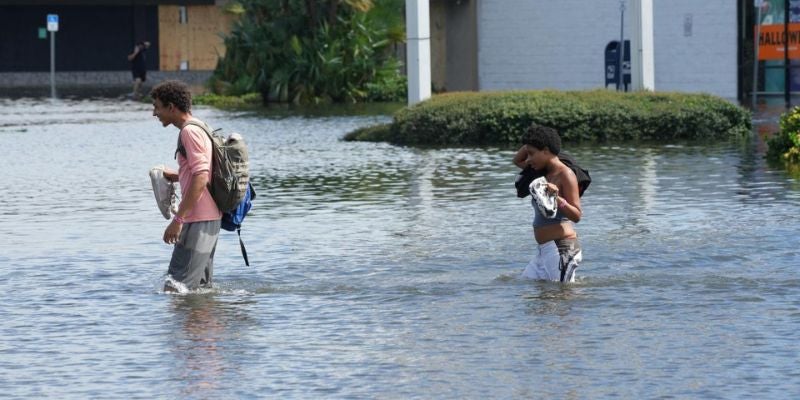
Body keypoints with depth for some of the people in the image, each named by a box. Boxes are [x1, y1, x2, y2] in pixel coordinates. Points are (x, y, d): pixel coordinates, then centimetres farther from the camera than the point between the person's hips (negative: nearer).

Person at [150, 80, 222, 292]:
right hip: (210, 218, 11)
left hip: (198, 219, -11)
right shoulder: (198, 128, 18)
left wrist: (178, 220, -22)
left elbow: (201, 179, -22)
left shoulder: (190, 132, -13)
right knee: (200, 287, 13)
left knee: (175, 287, -13)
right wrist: (178, 176, 15)